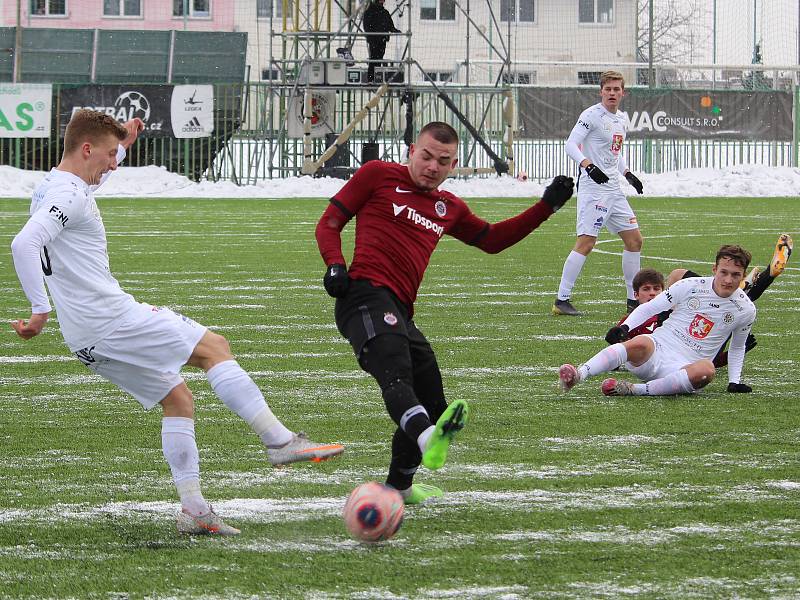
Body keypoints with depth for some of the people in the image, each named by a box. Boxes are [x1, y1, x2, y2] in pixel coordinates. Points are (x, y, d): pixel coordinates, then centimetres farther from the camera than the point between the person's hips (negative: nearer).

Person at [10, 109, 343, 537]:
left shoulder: (56, 186, 17)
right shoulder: (68, 195, -15)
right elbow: (24, 244, -30)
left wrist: (123, 144, 41)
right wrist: (40, 310, -30)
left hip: (88, 340, 10)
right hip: (111, 319, -10)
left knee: (177, 399, 15)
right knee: (215, 348, -4)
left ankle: (193, 509, 9)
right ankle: (279, 440, -9)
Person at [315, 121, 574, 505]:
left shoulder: (449, 209, 27)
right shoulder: (378, 175, 10)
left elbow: (492, 239, 39)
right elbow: (330, 222, 10)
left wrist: (547, 206, 32)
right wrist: (335, 265, -9)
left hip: (400, 313, 8)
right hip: (367, 295, -8)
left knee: (432, 404, 13)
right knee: (396, 373, -33)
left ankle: (399, 487, 33)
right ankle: (429, 440, -62)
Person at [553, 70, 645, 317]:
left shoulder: (622, 119, 16)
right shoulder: (592, 115, -9)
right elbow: (571, 145, -16)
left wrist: (627, 174, 17)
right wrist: (589, 166, -30)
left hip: (614, 188, 9)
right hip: (593, 188, -9)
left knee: (634, 239, 9)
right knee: (586, 242, -14)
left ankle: (633, 299, 18)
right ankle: (562, 300, -12)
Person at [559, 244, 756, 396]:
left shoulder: (745, 310, 6)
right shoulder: (690, 286, 2)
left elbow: (737, 348, 25)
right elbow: (648, 308, 7)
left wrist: (734, 381, 17)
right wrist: (624, 327, -9)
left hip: (684, 366, 1)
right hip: (657, 347, -1)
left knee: (707, 370, -38)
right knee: (640, 343, -39)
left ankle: (634, 390, -36)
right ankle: (578, 375, -52)